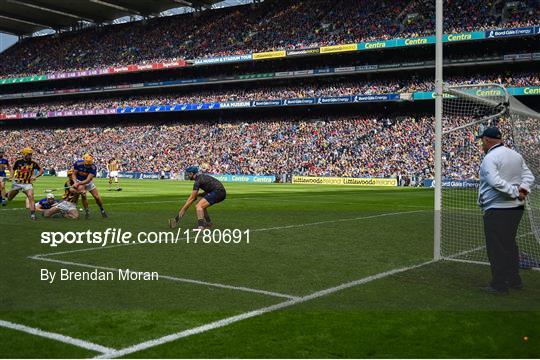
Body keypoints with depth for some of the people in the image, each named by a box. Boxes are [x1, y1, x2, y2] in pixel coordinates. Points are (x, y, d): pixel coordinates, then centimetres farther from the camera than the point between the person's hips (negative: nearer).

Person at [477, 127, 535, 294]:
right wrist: (524, 188, -7)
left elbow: (496, 182, -27)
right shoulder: (516, 155, 12)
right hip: (516, 207, 8)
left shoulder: (490, 158, -14)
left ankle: (499, 284, 3)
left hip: (496, 209, -8)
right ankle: (514, 280, 26)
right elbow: (529, 175, 10)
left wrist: (515, 192, -21)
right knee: (509, 244, 19)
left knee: (496, 247, -1)